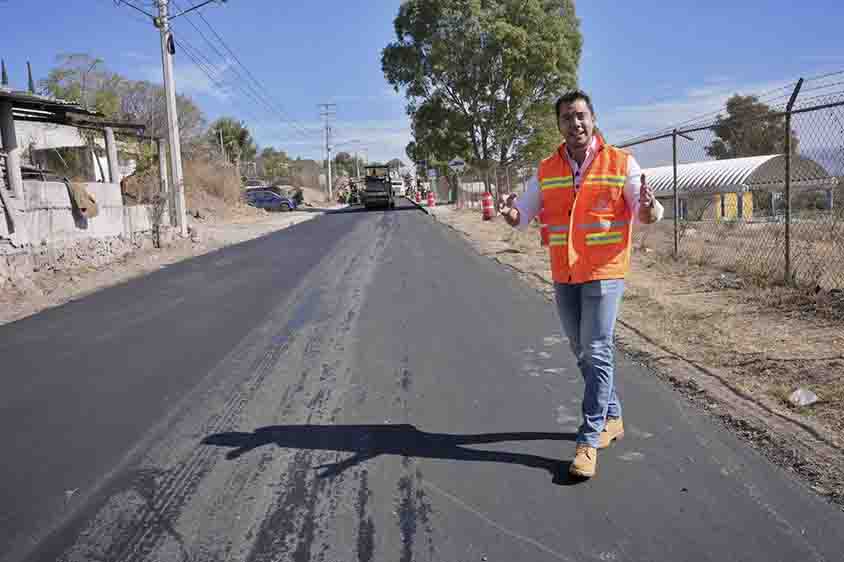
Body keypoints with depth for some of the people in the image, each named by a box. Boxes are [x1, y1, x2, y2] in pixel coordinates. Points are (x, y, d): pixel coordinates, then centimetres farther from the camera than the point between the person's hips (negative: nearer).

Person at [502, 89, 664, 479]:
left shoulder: (621, 162, -3)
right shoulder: (547, 170, 7)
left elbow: (644, 214, -5)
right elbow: (524, 212, 5)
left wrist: (648, 208, -29)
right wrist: (511, 213, -18)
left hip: (604, 273, -4)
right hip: (564, 276, 5)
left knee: (596, 354, -7)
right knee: (584, 354, 15)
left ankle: (589, 440, 0)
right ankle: (612, 417, 34)